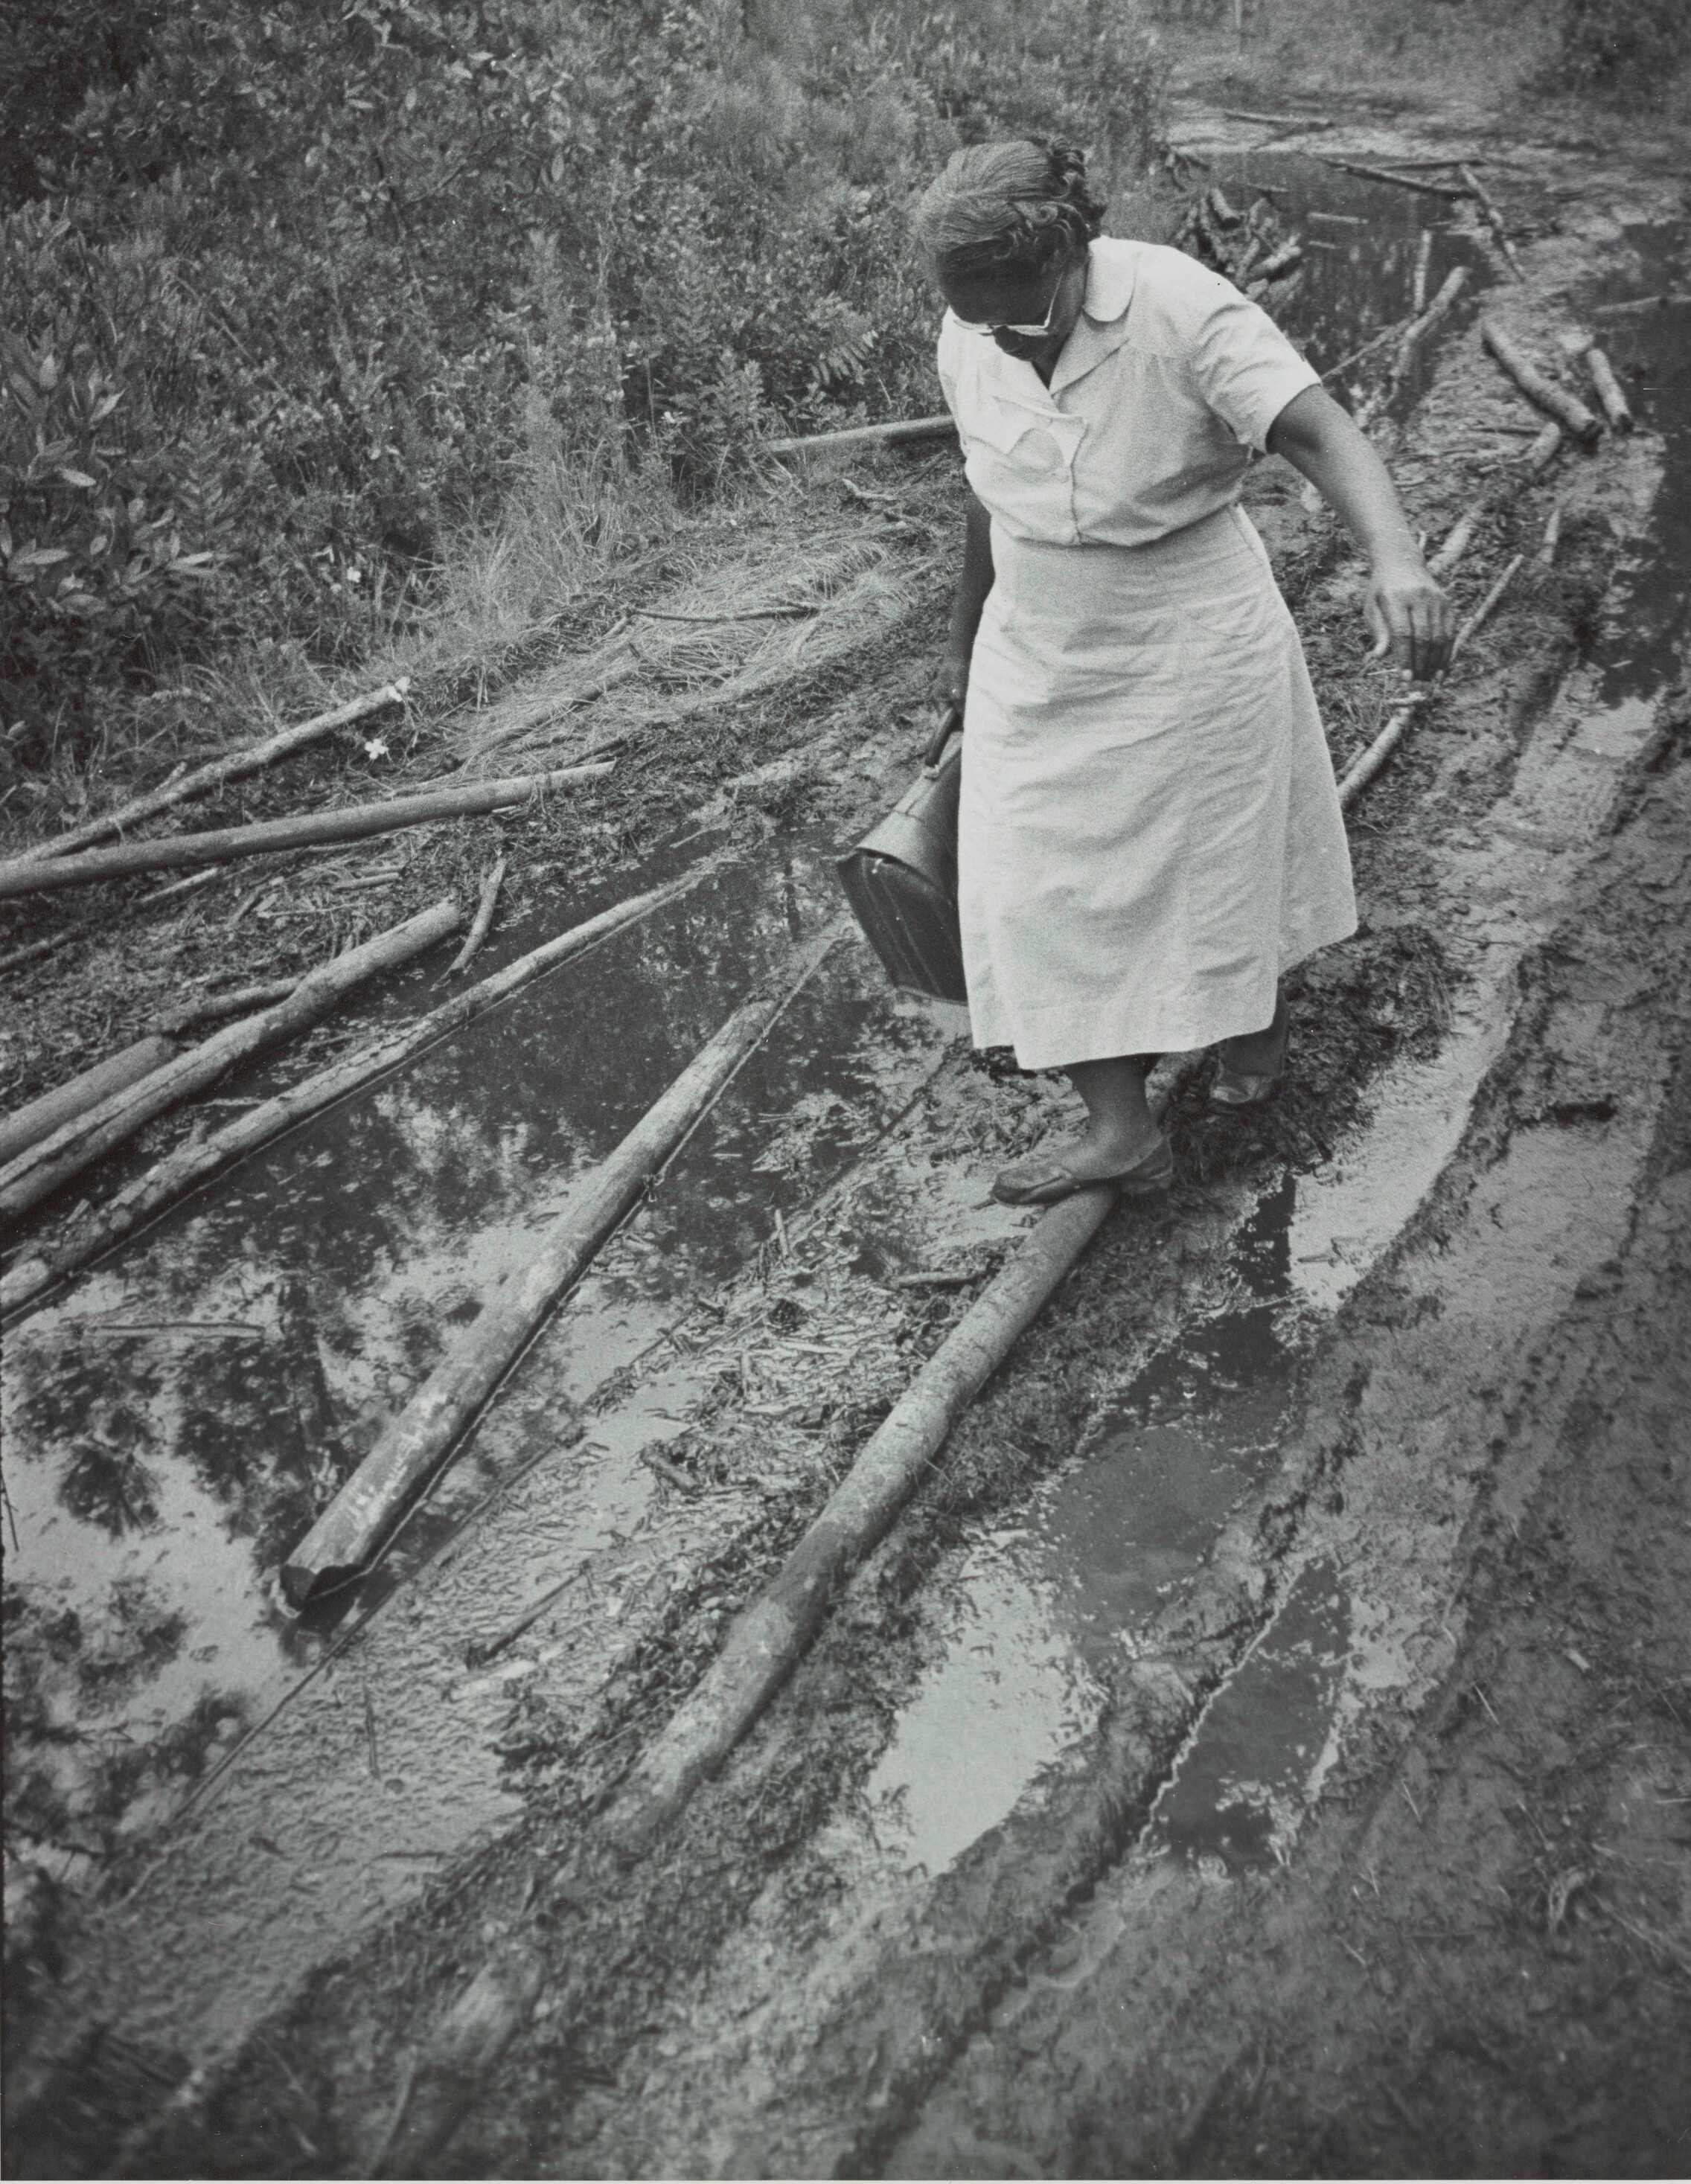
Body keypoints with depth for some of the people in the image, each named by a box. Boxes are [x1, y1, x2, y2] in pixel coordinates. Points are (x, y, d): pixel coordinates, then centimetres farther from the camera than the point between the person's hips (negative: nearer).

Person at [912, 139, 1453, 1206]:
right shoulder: (968, 346, -7)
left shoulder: (1182, 309, -24)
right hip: (1040, 656, 5)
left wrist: (1396, 557, -52)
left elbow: (1322, 432, -34)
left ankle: (1258, 1021, 42)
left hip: (1189, 641, -4)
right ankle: (1121, 1124, 13)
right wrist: (966, 641, 20)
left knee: (1218, 850, 12)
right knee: (1046, 881, 2)